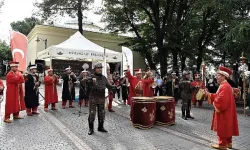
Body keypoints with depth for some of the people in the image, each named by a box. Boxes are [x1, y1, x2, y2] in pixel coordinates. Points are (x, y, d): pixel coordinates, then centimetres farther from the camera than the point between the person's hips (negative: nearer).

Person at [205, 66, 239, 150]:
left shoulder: (224, 87, -23)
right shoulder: (224, 85, 12)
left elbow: (221, 100, -29)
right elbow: (218, 96, 17)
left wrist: (214, 103, -12)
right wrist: (209, 94, 8)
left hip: (223, 112, -10)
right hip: (226, 112, 10)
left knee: (222, 128, 1)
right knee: (226, 128, 18)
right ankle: (228, 142, 29)